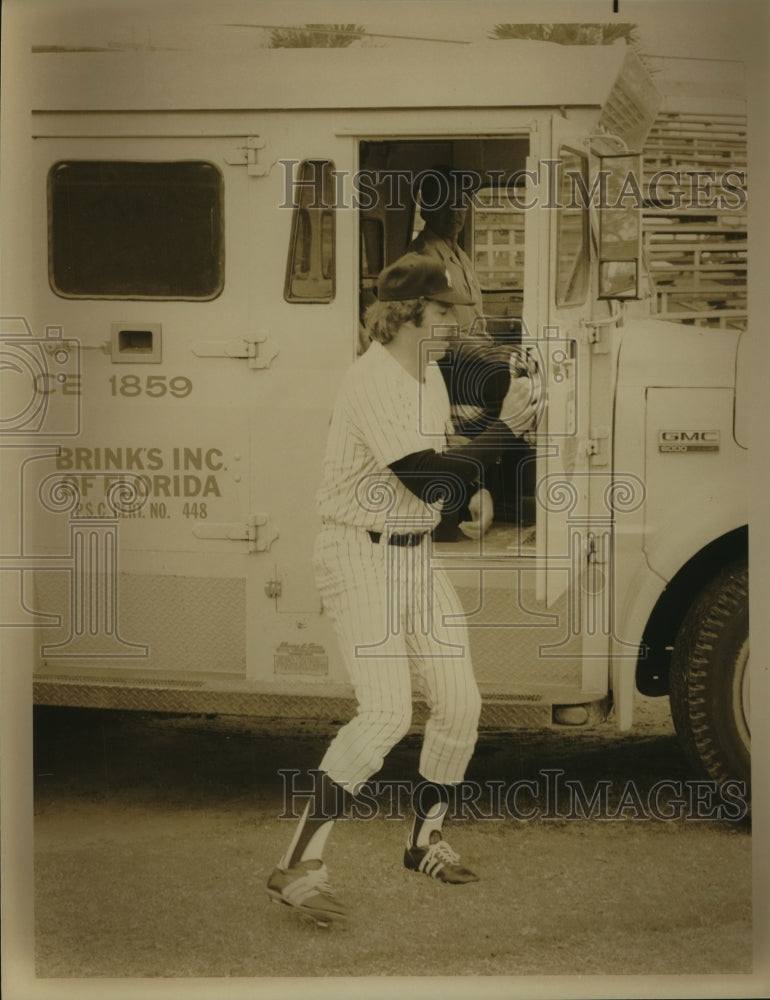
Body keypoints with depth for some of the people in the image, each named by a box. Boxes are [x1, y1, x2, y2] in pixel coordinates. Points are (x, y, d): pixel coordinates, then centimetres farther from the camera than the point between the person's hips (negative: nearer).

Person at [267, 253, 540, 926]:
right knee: (388, 712, -20)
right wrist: (505, 427, -20)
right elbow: (427, 479, -26)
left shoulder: (429, 375, 9)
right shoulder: (373, 383, -21)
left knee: (460, 704, 8)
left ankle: (426, 842, 29)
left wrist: (475, 488, 8)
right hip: (361, 559, -9)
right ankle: (298, 868, -16)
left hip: (417, 556, 9)